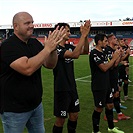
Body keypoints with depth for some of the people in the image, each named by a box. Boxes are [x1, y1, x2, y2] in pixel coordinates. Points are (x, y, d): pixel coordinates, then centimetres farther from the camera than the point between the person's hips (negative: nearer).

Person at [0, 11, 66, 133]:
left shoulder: (35, 43, 3)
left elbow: (50, 65, -1)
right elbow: (27, 68, -31)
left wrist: (53, 47, -18)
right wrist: (47, 49, -27)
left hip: (36, 104, 7)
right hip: (14, 109, -6)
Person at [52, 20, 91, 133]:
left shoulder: (68, 46, 7)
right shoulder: (56, 48, -18)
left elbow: (85, 51, 6)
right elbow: (75, 55, -31)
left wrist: (86, 35, -8)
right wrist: (83, 35, -27)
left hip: (72, 87, 8)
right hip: (62, 89, -8)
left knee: (74, 115, 18)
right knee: (61, 119, 3)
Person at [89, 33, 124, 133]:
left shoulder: (103, 53, 11)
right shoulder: (94, 53, -16)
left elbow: (110, 66, 13)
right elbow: (104, 68, -22)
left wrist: (118, 57, 1)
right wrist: (114, 58, -13)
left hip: (107, 85, 9)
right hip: (98, 86, -8)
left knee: (110, 105, 16)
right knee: (99, 108, 1)